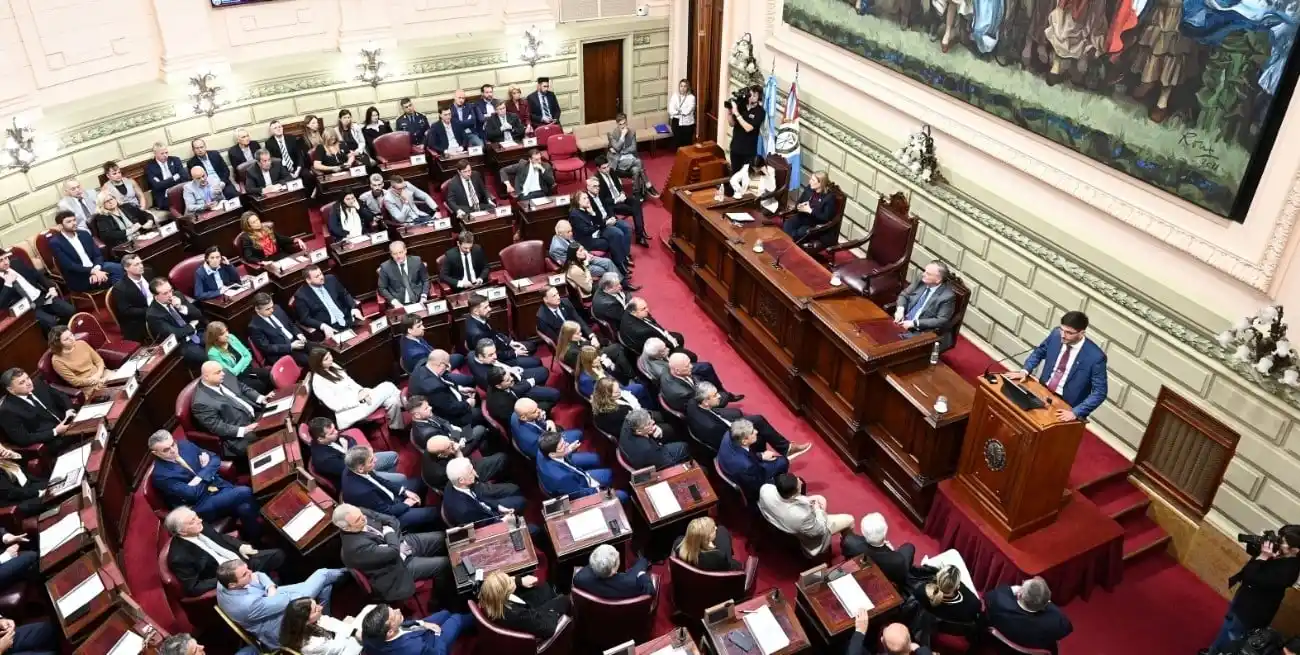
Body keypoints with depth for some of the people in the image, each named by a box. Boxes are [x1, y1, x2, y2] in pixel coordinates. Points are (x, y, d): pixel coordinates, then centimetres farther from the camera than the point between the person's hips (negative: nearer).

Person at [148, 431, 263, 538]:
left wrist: (200, 477, -10)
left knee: (245, 508, -25)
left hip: (220, 486, 6)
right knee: (245, 493, -25)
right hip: (202, 505, -6)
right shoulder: (160, 475, -17)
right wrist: (206, 470, -10)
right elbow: (192, 494, -21)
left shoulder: (185, 445, 1)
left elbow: (215, 459, 8)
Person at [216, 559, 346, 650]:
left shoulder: (223, 581, -18)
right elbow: (287, 601, -32)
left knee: (324, 585, 5)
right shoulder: (247, 605, -42)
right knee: (323, 575, -11)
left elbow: (258, 576, -1)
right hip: (279, 628, -7)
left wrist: (271, 587, -20)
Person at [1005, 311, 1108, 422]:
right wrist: (1024, 371, -3)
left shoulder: (1095, 356, -20)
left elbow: (1100, 393, -16)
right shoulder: (1056, 334, -8)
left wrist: (1075, 412, -25)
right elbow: (1039, 352, 12)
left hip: (1066, 406, -4)